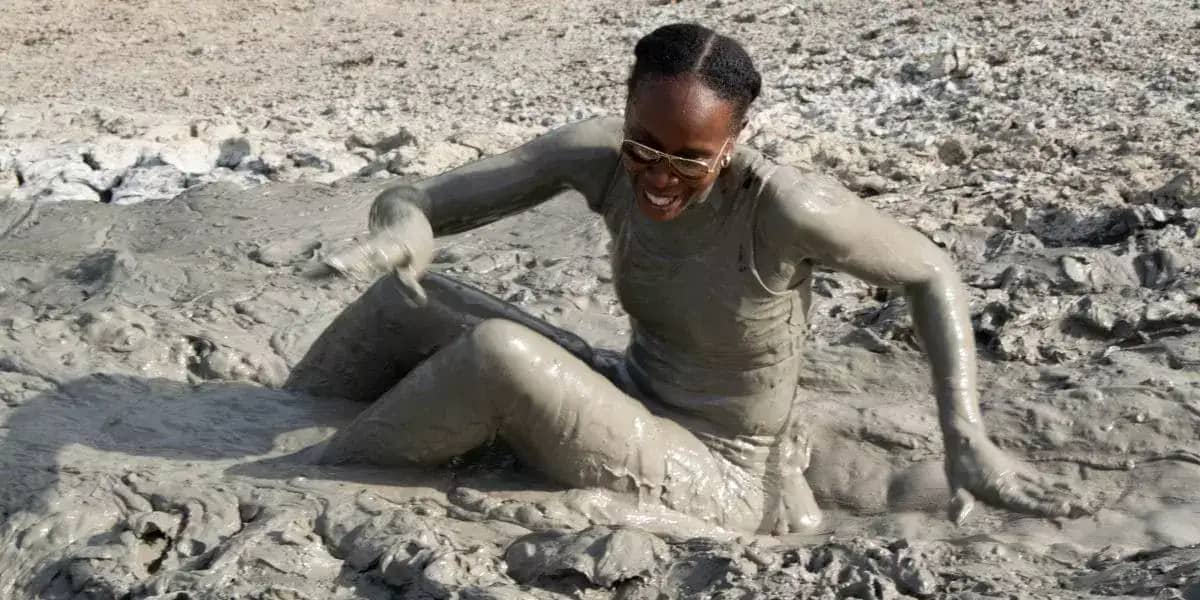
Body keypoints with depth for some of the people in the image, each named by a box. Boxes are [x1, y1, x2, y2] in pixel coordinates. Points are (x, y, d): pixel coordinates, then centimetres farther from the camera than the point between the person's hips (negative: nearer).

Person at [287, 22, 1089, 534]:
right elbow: (419, 197, -12)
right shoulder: (599, 155, -16)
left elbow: (932, 274, -13)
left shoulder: (787, 208, -29)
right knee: (405, 301, -5)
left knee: (497, 354, -29)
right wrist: (402, 228, -37)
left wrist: (968, 441, -19)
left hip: (719, 474, -6)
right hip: (633, 403, 6)